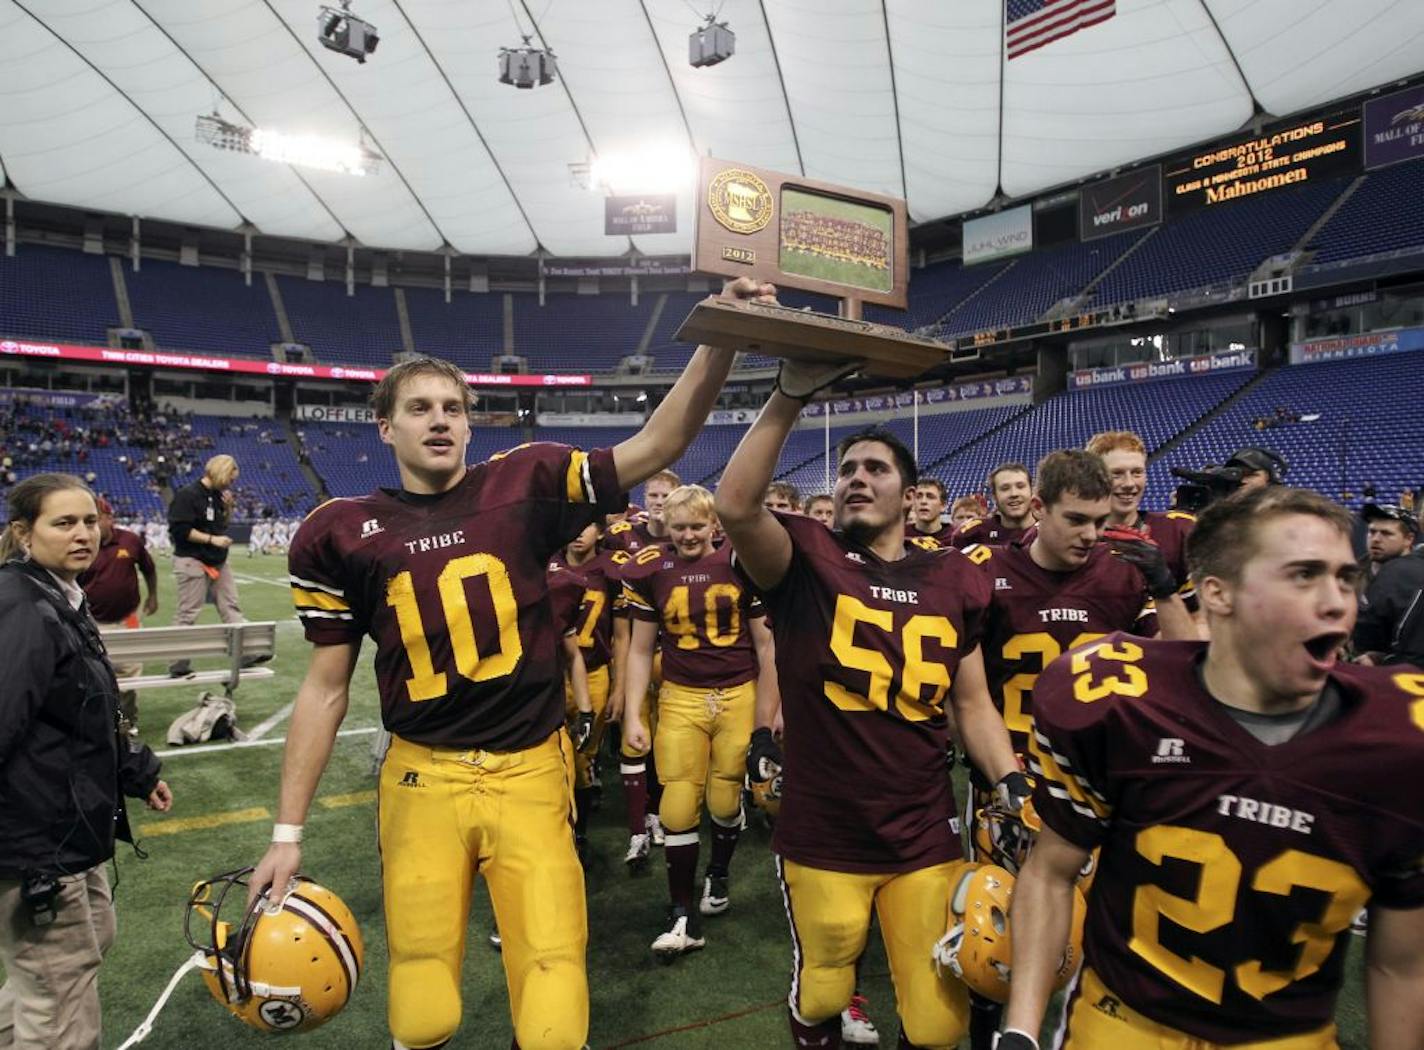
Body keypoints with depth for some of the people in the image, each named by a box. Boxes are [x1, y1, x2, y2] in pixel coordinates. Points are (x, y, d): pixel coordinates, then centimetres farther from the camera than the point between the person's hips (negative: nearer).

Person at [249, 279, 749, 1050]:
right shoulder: (343, 533, 0)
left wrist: (720, 342, -23)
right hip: (422, 780, 1)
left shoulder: (525, 485, -2)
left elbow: (656, 448, -8)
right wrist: (287, 830, 4)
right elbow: (326, 685, 5)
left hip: (530, 772, 0)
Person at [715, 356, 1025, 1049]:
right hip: (821, 840, -2)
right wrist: (790, 395, -29)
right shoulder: (807, 558, -7)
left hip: (925, 841, 3)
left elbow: (972, 704, 9)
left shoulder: (953, 579, 3)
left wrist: (1012, 785, -5)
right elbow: (734, 506, -28)